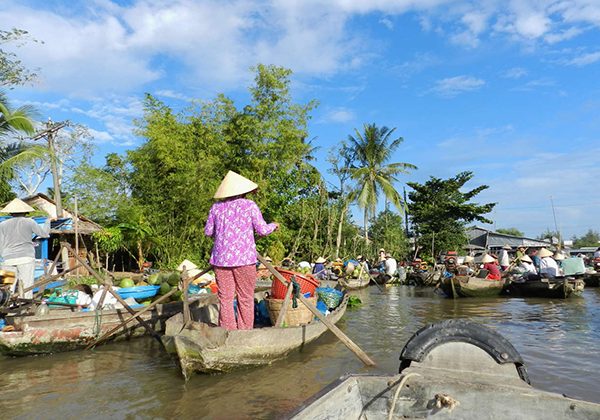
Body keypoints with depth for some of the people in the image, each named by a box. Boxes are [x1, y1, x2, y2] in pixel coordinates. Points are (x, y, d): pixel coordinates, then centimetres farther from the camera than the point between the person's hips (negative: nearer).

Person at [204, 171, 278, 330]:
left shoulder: (216, 207, 5)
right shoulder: (250, 205, -3)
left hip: (221, 258, 3)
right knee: (245, 298, 8)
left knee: (225, 298, 7)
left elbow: (208, 232, 12)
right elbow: (262, 230, -3)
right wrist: (273, 226, 17)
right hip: (244, 258, -2)